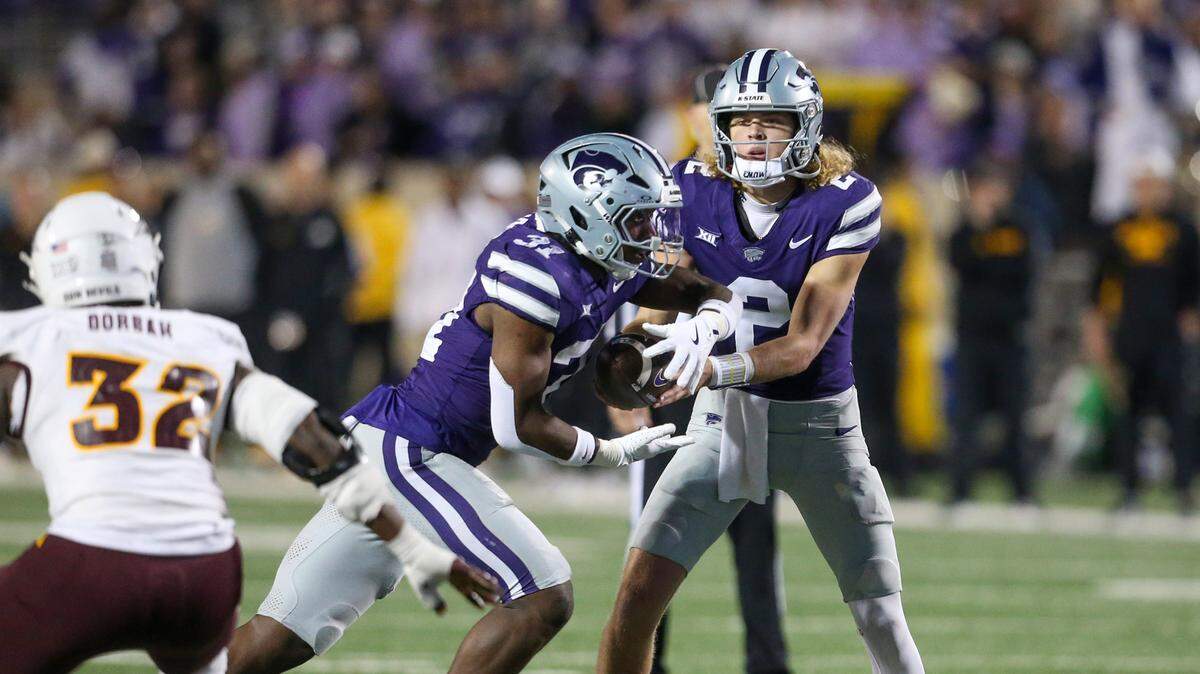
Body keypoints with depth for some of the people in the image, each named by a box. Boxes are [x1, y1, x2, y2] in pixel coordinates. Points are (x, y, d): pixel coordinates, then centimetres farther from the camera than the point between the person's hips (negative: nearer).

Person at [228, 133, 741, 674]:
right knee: (543, 599, -11)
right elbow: (517, 424, -19)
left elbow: (714, 294, 20)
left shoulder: (610, 266, 7)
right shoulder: (539, 274, -21)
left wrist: (703, 329, -3)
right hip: (406, 453, -9)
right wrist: (615, 453, -5)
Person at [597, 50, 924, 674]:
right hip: (724, 416, 2)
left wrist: (710, 371, -36)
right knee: (638, 595, -9)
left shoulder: (843, 205, -17)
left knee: (881, 618, 0)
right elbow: (661, 300, -3)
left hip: (818, 420, -2)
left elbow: (803, 345, -21)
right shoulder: (694, 191, -7)